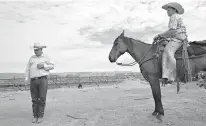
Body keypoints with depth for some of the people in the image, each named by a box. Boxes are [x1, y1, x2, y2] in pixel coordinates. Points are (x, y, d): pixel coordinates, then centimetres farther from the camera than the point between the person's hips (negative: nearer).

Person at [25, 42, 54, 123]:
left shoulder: (46, 57, 8)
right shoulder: (32, 58, 15)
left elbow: (52, 66, 2)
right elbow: (28, 69, 12)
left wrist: (43, 66, -15)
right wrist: (26, 79, -1)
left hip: (43, 80, -3)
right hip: (33, 81, 3)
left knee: (42, 99, -6)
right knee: (34, 99, 4)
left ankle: (40, 116, 5)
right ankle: (35, 116, 14)